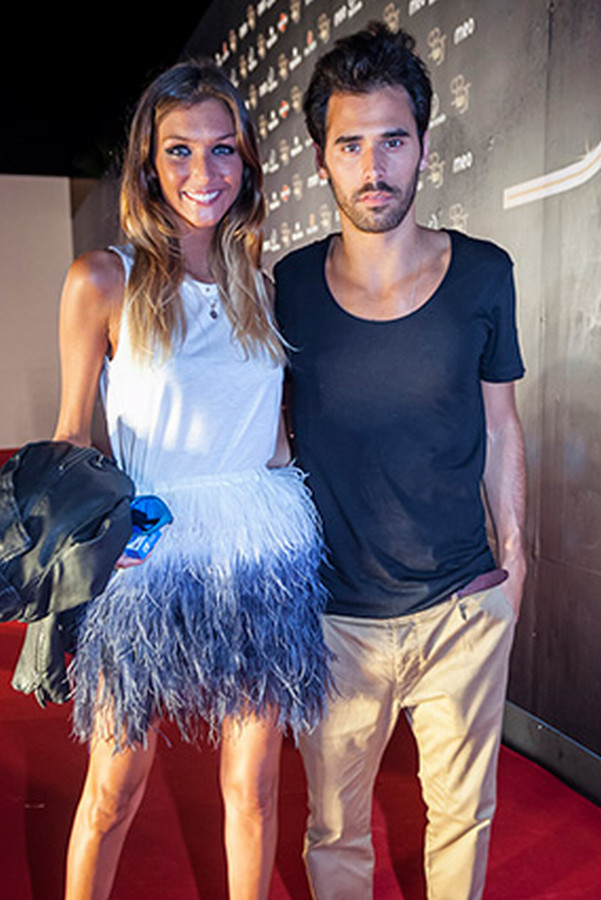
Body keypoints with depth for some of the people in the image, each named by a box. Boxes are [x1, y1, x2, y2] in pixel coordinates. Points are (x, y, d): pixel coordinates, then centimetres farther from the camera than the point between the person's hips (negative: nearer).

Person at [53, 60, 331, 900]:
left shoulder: (261, 285, 8)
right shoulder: (103, 280, -4)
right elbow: (73, 439, 0)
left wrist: (287, 529, 9)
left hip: (262, 563, 3)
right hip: (149, 558, -3)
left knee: (253, 785, 13)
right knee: (115, 791, 12)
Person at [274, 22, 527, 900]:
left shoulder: (482, 273, -4)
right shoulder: (289, 286, -5)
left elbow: (499, 423, 6)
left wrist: (514, 551, 8)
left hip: (466, 609, 1)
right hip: (334, 615, 0)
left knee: (462, 811, 20)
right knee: (335, 829, 17)